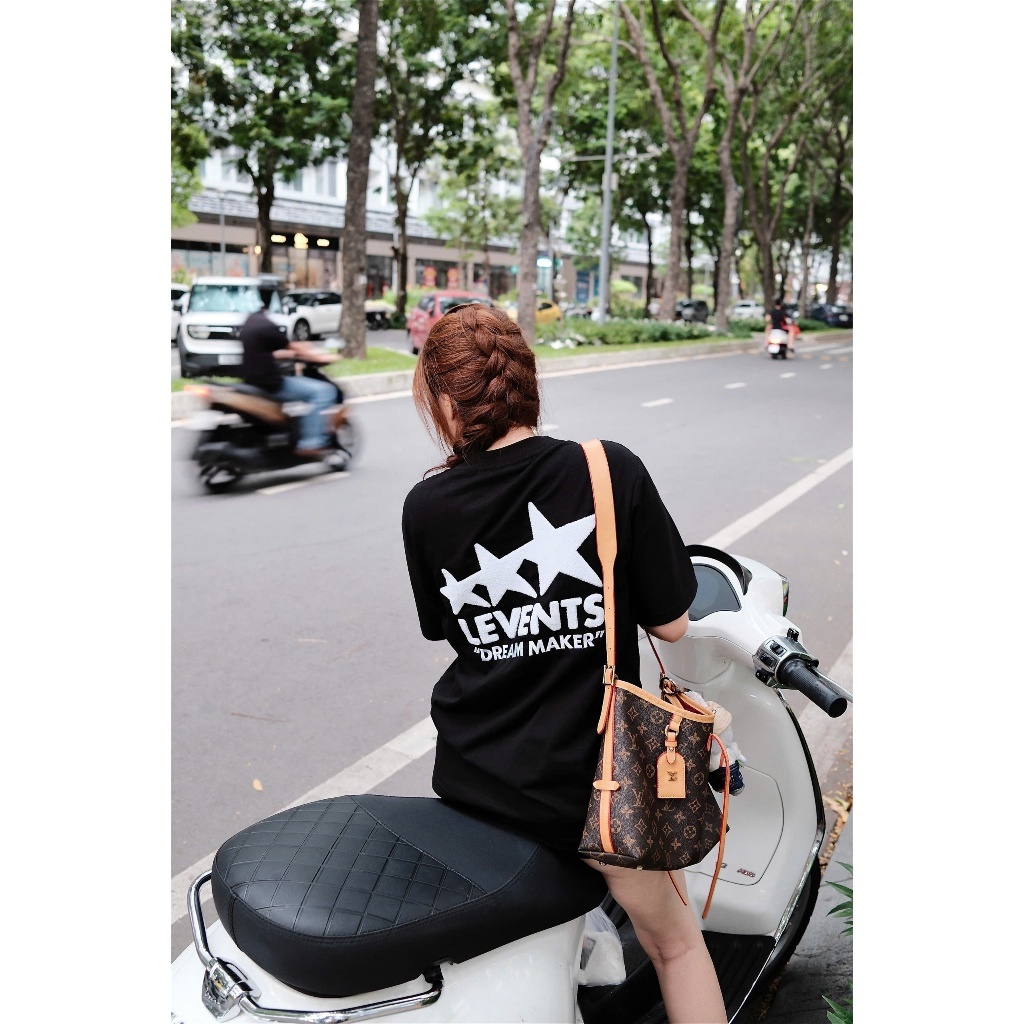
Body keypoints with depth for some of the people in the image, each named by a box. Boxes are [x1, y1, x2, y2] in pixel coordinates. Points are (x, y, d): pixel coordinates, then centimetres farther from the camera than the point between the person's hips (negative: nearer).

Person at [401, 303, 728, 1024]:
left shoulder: (424, 509, -7)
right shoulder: (613, 470, -15)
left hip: (468, 780, 3)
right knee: (675, 942, 24)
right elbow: (671, 624, -8)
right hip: (591, 783, -2)